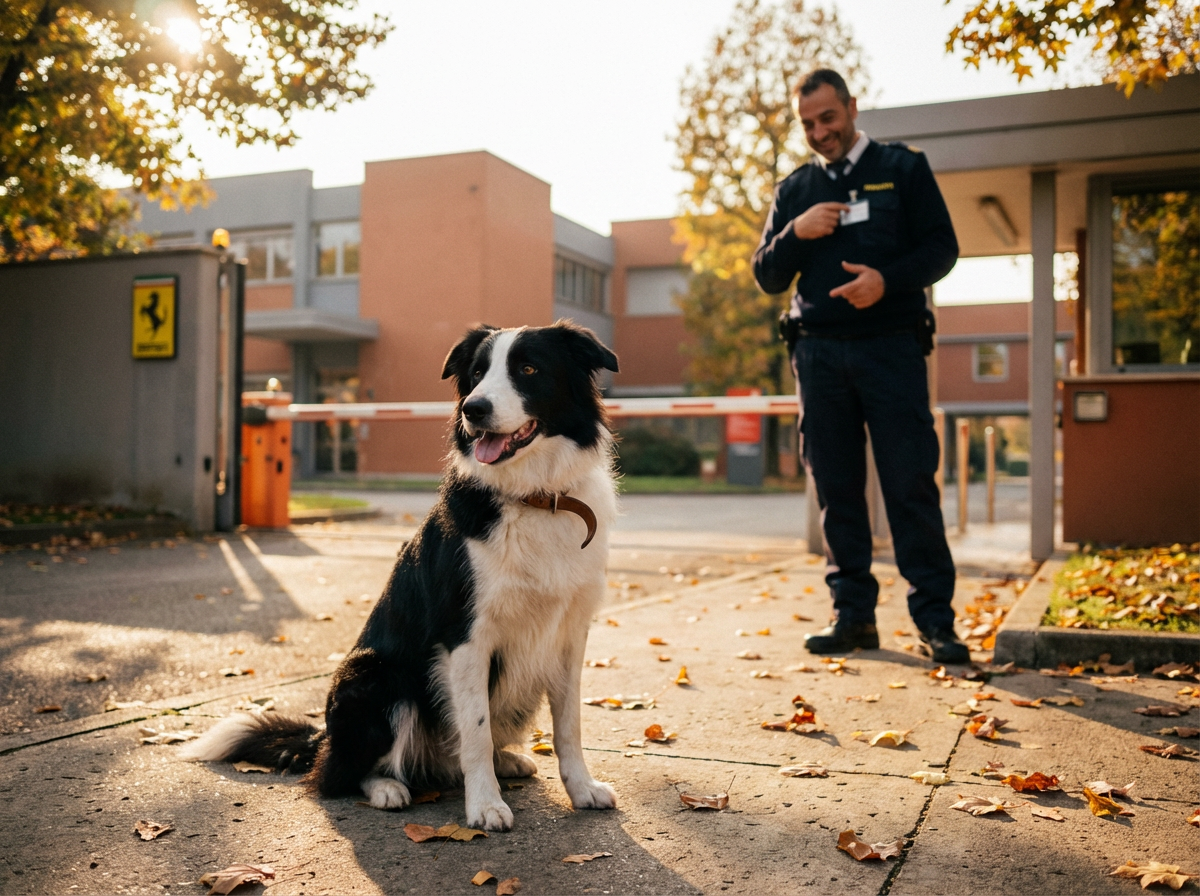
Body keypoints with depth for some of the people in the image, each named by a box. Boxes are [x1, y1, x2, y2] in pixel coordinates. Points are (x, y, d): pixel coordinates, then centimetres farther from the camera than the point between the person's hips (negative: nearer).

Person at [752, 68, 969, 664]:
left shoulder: (903, 167, 10)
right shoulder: (794, 190, 17)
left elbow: (942, 247, 3)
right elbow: (767, 278, 15)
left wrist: (887, 279, -16)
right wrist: (795, 233, -5)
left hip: (890, 345, -3)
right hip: (818, 351, 3)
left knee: (910, 483, -7)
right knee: (836, 488, 2)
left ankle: (934, 620, -1)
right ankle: (853, 614, 9)